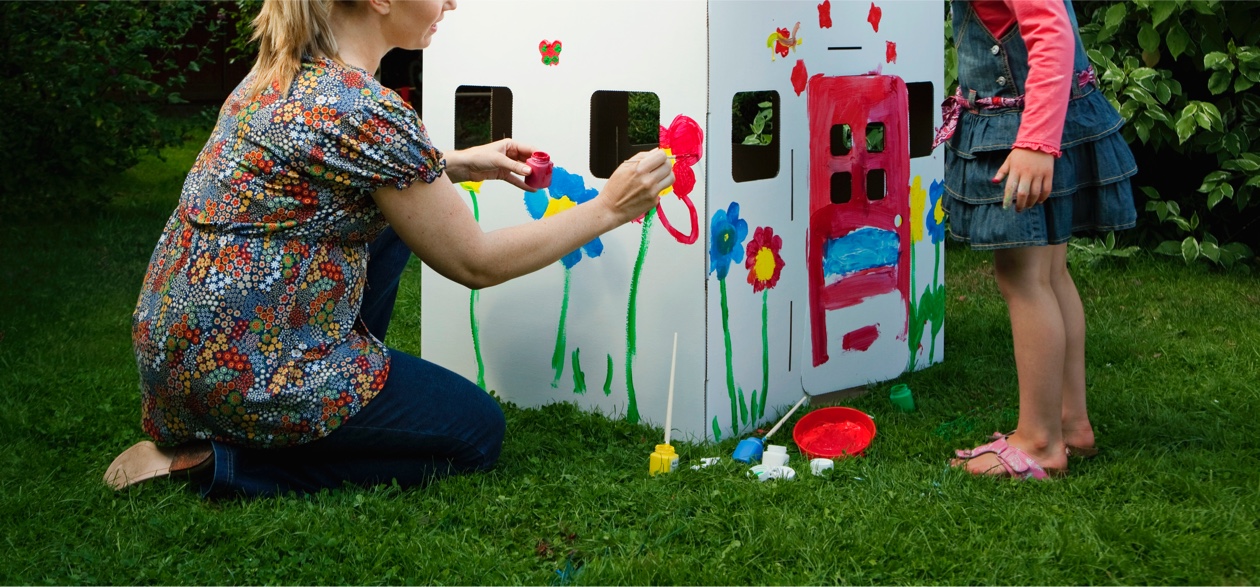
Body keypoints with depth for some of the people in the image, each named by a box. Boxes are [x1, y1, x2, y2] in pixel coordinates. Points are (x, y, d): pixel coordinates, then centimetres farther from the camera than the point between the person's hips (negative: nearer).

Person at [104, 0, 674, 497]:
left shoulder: (282, 70, 5)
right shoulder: (367, 112, -21)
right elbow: (475, 263, -11)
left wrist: (460, 165, 19)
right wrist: (608, 209, -2)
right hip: (238, 371, -9)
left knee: (393, 219, 22)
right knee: (477, 432, 8)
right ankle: (219, 462, -4)